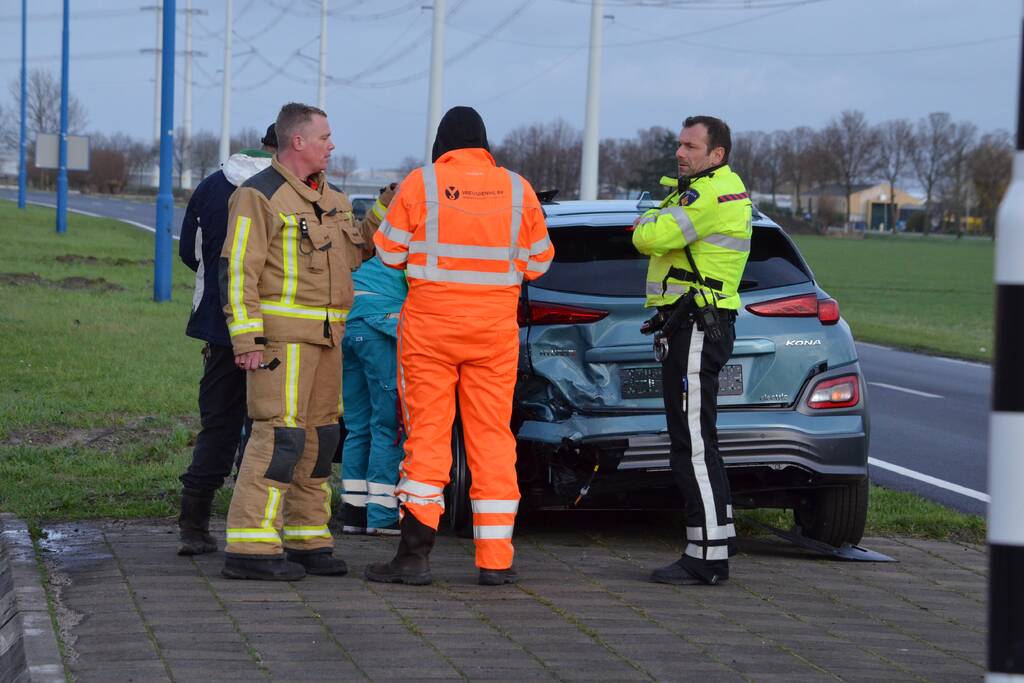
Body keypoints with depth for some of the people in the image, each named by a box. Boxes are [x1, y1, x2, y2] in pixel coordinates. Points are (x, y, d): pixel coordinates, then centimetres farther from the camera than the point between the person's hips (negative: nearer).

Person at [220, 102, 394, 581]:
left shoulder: (328, 196, 18)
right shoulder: (260, 195, -9)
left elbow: (350, 253, 21)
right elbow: (237, 271, -13)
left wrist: (386, 210, 11)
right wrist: (246, 339, -20)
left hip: (324, 336, 9)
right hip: (281, 335, -9)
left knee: (319, 437, 12)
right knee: (281, 435, -13)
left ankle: (306, 540, 20)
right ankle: (250, 547, -13)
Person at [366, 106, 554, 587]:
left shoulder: (421, 184, -6)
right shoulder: (517, 189, 2)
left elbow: (389, 251, 1)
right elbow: (538, 261, 9)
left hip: (430, 325, -2)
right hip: (496, 329, 2)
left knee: (427, 434, 2)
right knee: (492, 437, 7)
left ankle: (415, 553, -2)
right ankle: (495, 560, 7)